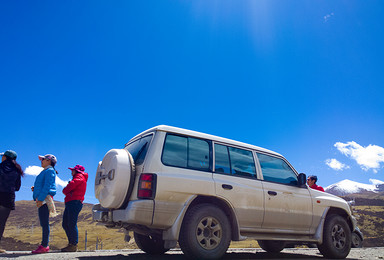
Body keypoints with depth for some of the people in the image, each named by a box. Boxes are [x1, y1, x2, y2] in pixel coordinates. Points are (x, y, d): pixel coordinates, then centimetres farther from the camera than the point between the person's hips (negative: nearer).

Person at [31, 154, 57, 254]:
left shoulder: (49, 171, -7)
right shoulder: (45, 171, 23)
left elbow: (47, 186, -16)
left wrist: (41, 199, -21)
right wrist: (35, 188, 11)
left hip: (45, 198, -10)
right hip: (41, 199, 10)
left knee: (44, 223, -8)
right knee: (43, 223, 11)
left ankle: (44, 246, -6)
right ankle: (45, 246, 15)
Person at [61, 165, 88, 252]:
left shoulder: (80, 177, 0)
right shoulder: (77, 178, 31)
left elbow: (71, 185, -15)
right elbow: (65, 190, 25)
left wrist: (65, 190, 5)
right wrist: (68, 193, 3)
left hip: (75, 202, -10)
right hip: (70, 203, 10)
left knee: (72, 225, -11)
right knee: (65, 224, 11)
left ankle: (74, 246, -8)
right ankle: (71, 243, 16)